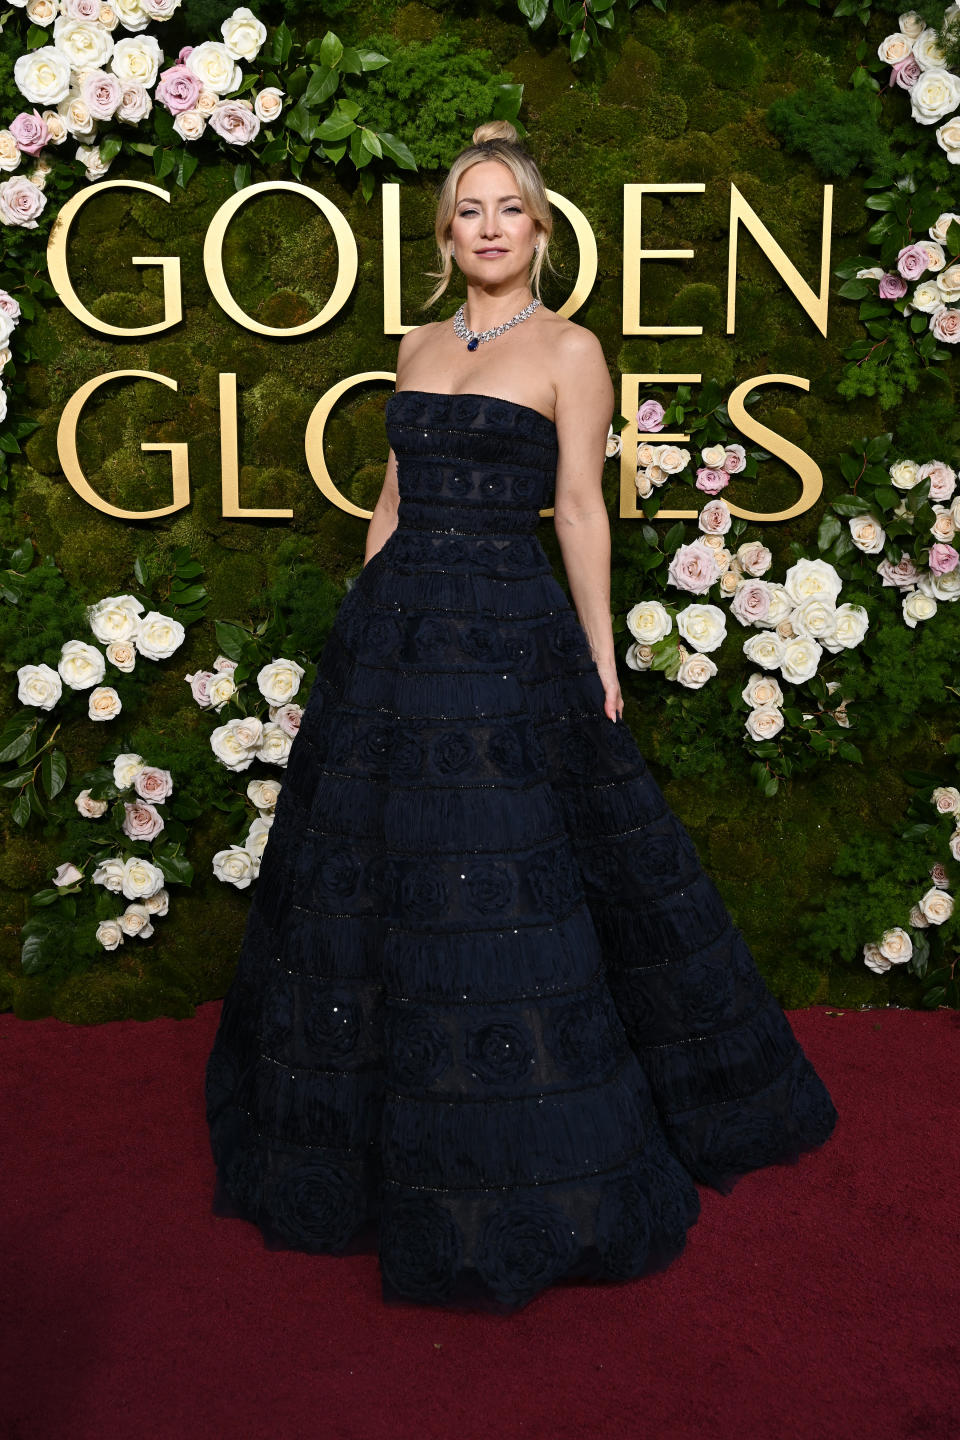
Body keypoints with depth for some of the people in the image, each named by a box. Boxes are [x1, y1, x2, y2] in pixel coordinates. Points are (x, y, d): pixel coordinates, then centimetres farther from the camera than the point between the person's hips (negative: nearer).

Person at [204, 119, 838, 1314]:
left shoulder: (570, 350, -1)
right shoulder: (420, 348, 15)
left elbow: (581, 513, -4)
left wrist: (600, 662, -7)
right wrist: (365, 618, 14)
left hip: (509, 638, -6)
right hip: (393, 633, 6)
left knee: (502, 890, -4)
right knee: (372, 870, 11)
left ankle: (526, 1183, 13)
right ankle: (380, 1138, 31)